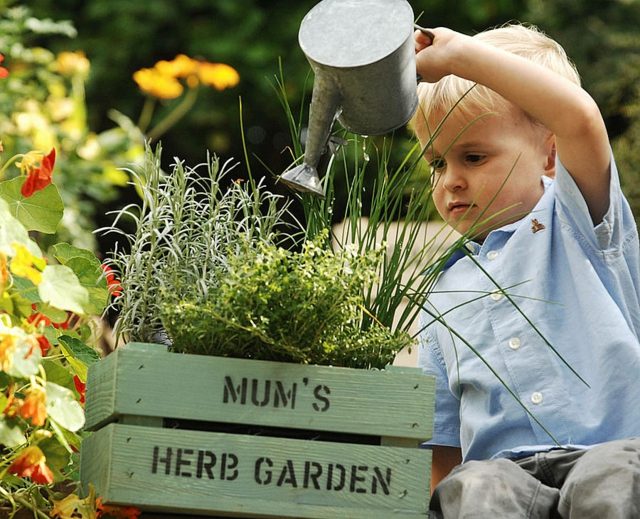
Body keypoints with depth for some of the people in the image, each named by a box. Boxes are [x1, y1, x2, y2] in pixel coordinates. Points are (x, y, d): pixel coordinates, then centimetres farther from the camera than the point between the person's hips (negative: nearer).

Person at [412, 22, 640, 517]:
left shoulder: (576, 222, 13)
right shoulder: (444, 295, 26)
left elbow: (580, 118, -10)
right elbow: (443, 451, 26)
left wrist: (459, 55, -8)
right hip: (507, 469, 3)